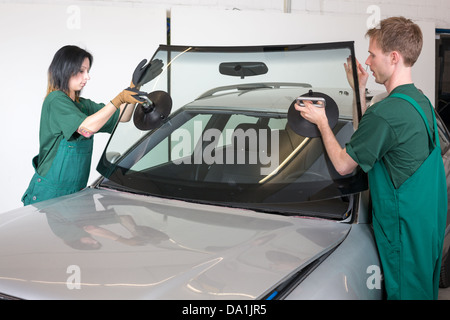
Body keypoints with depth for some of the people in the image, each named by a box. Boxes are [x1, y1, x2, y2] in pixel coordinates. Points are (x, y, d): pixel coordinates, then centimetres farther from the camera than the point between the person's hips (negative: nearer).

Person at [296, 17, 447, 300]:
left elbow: (343, 164, -11)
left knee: (405, 292, 4)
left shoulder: (386, 112, -23)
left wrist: (321, 121, 1)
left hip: (405, 229, -9)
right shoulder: (421, 101, 7)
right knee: (425, 289, 20)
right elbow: (366, 136, 18)